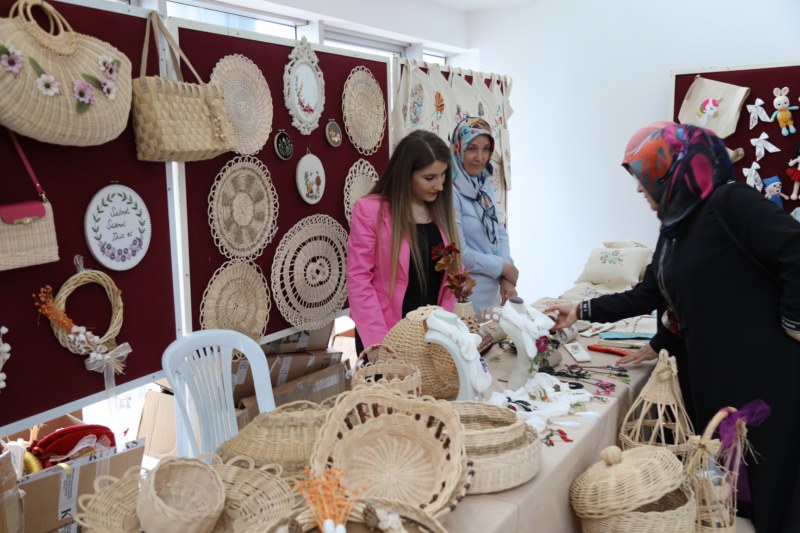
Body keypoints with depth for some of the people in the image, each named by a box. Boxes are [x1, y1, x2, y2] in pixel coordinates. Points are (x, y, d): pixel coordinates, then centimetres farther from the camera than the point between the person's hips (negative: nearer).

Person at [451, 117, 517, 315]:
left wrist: (507, 279, -6)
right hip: (468, 295, -7)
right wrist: (505, 268, -8)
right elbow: (459, 253, -19)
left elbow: (500, 233, 8)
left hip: (494, 291, 7)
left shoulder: (486, 187, 4)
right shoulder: (451, 192, -19)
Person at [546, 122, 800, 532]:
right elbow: (646, 297, 16)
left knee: (767, 474, 4)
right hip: (711, 370, 8)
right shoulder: (674, 228, 11)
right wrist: (582, 311, 14)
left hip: (765, 367, -8)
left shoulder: (730, 202, -15)